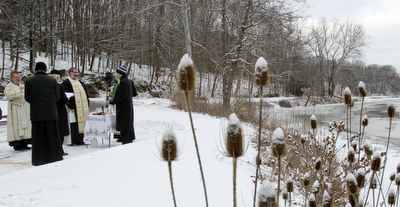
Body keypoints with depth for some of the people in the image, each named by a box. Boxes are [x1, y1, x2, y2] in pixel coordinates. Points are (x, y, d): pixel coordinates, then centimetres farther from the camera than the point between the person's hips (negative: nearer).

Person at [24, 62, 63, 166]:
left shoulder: (29, 81, -3)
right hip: (51, 113, 0)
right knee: (52, 137, 10)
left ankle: (38, 160, 11)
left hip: (36, 114, 0)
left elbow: (27, 98, 2)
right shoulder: (52, 80, -2)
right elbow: (57, 97, 3)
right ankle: (55, 157, 16)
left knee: (38, 138, 7)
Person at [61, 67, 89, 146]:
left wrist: (87, 103, 15)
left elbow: (86, 93, 25)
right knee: (73, 124, -7)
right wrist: (68, 106, -19)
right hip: (74, 107, -7)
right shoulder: (66, 83, -3)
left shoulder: (81, 83, 21)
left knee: (82, 122, 7)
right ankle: (72, 141, -2)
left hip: (83, 107, 7)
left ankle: (80, 140, 13)